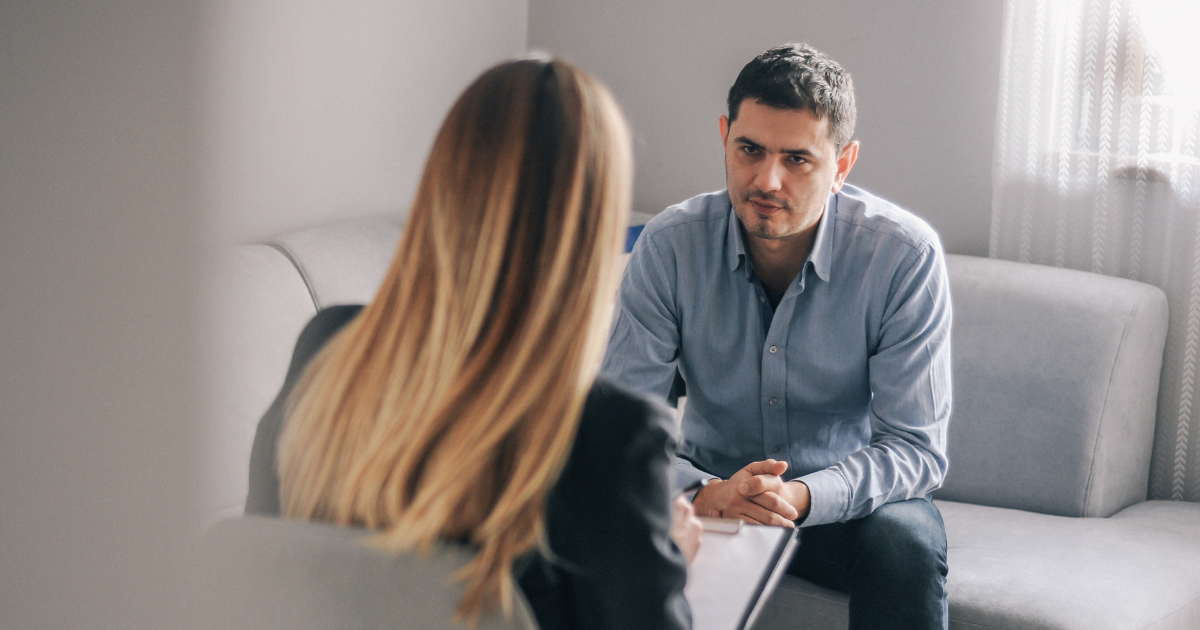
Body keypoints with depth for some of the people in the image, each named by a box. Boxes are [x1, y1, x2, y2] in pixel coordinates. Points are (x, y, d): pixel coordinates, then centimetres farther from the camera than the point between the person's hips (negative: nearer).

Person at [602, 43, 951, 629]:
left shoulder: (905, 256, -18)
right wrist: (702, 494, -36)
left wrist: (803, 497, -36)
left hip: (847, 499, 0)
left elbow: (914, 447, -17)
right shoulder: (670, 245, -13)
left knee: (905, 544, -33)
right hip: (711, 490, 1)